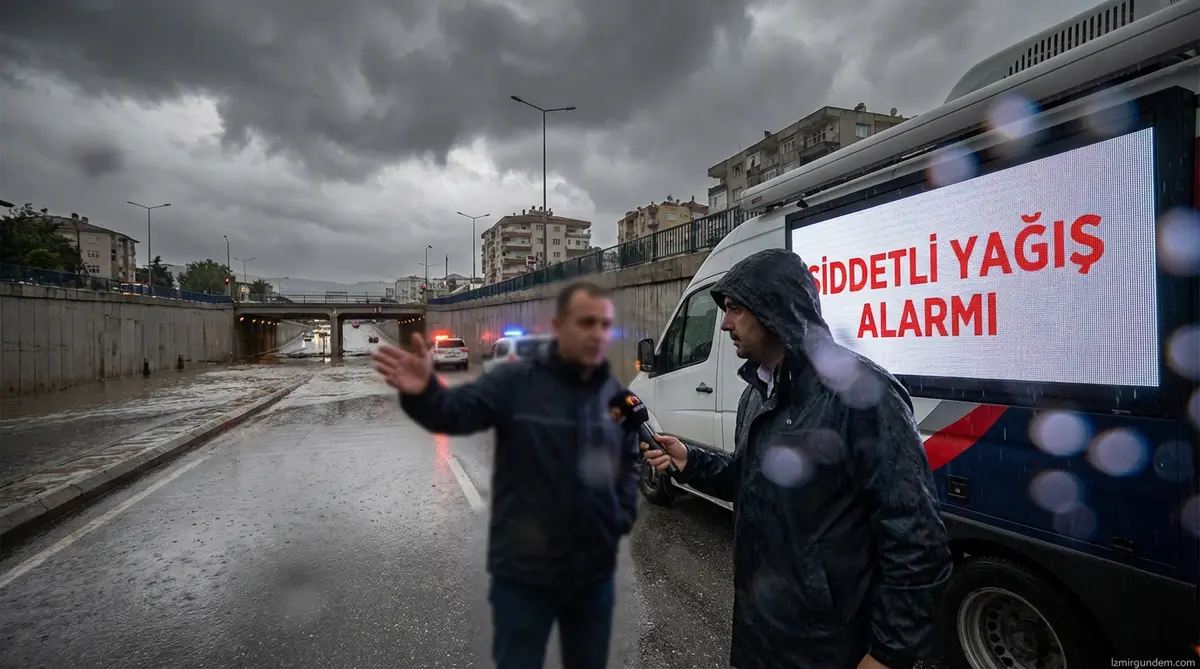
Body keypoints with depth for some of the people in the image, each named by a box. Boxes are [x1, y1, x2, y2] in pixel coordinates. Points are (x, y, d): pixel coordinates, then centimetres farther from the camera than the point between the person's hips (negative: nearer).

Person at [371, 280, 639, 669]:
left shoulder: (617, 396, 0)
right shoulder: (515, 382, -15)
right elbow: (455, 412, -29)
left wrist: (624, 514, 4)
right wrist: (424, 394, -50)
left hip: (594, 572, 4)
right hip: (524, 572, -4)